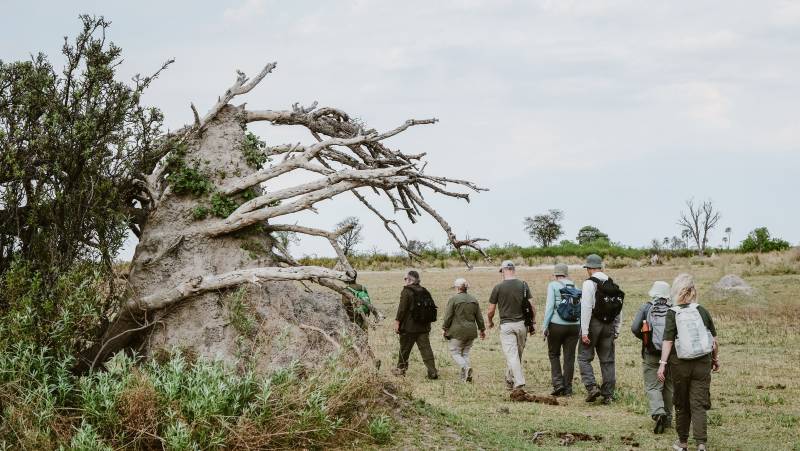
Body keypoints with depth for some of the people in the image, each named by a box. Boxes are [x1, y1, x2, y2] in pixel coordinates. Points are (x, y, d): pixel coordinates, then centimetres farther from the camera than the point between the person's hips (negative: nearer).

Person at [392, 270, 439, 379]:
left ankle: (401, 369, 22)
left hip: (409, 327, -5)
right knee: (426, 349, 1)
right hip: (424, 327, 5)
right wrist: (428, 323, 21)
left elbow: (402, 309, -14)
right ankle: (432, 371, -7)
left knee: (404, 349, 10)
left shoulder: (407, 291, -9)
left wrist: (397, 321, -9)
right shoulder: (424, 292, 11)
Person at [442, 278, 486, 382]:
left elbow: (448, 316, -8)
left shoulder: (453, 299, -8)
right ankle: (464, 377, 7)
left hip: (457, 331, -5)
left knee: (455, 352, 2)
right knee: (465, 353, 13)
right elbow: (479, 317, 13)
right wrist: (482, 329, 21)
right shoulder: (474, 300, 9)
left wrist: (444, 328, 1)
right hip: (471, 331, 6)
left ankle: (465, 367, -23)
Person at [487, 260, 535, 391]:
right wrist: (532, 324, 9)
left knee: (512, 355, -6)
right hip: (522, 324, 4)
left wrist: (490, 322, 19)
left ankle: (519, 383, -17)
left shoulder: (498, 288, -6)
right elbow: (531, 307, 0)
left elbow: (491, 311, -1)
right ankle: (510, 380, 28)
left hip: (506, 325, -3)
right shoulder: (524, 286, 2)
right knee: (518, 354, 16)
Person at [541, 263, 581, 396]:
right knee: (569, 357, 7)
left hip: (557, 325, -3)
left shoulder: (553, 285, -1)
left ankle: (558, 383, 0)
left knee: (554, 354, 12)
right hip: (573, 325, 3)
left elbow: (550, 306, -9)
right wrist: (581, 328, 14)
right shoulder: (575, 287, 12)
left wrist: (545, 325, -7)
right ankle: (567, 388, 9)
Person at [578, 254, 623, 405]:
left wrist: (584, 332, -15)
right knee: (607, 360, 9)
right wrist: (616, 329, 16)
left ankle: (591, 387, -11)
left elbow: (586, 308, -16)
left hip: (593, 324, -6)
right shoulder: (612, 283, 8)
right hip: (608, 325, 6)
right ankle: (608, 395, 10)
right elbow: (618, 308, 11)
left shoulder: (589, 283, -11)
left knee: (584, 358, 4)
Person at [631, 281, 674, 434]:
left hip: (651, 354, -2)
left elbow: (634, 328, -9)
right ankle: (667, 419, 23)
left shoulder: (646, 308, -1)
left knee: (652, 387, 0)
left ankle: (658, 413, -23)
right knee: (668, 387, 16)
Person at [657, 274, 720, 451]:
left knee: (681, 404, 14)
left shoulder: (672, 314, -7)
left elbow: (668, 341, -13)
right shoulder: (702, 311, 0)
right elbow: (714, 340, 5)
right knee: (698, 404, 1)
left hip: (680, 364, -1)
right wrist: (715, 359, 19)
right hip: (702, 363, 1)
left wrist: (662, 364, -11)